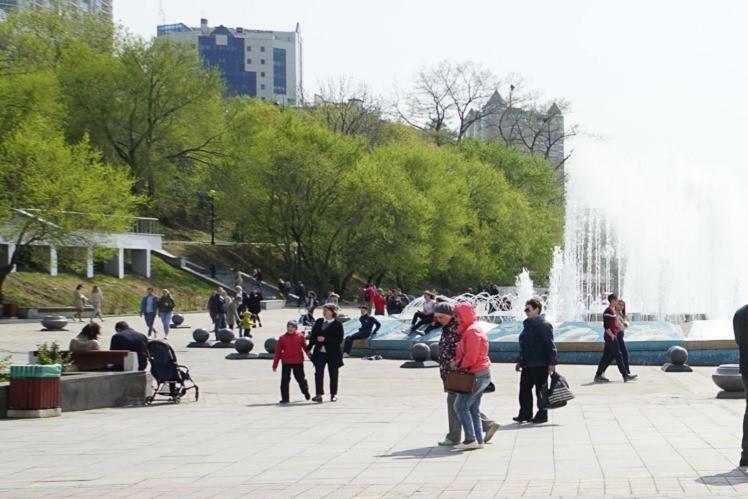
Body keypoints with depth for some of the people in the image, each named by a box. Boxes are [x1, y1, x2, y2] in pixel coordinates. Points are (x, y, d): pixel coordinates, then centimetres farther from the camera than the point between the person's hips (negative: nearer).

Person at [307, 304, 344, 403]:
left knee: (333, 374, 8)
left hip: (332, 353, -3)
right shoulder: (318, 322, 9)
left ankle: (333, 394, 20)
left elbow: (339, 340, -14)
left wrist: (325, 339, -19)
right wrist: (309, 348, 6)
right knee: (318, 373, -6)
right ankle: (319, 394, -7)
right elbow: (313, 335, 12)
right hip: (319, 352, 3)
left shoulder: (337, 324, -7)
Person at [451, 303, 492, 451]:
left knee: (461, 406, -7)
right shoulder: (469, 330, 17)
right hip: (483, 373, 10)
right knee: (473, 408, 12)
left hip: (476, 375, -10)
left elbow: (471, 357, -22)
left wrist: (458, 364, -8)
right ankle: (478, 440, 13)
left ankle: (471, 439, -8)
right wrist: (457, 361, 2)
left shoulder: (472, 331, -16)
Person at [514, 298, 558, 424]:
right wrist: (519, 361, 22)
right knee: (524, 390, 8)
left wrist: (551, 363, -20)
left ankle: (542, 415, 10)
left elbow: (550, 345, -16)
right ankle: (525, 414, 15)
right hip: (527, 365, 9)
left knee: (540, 390, 1)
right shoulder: (527, 325, 14)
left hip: (540, 365, -9)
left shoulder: (543, 325, -13)